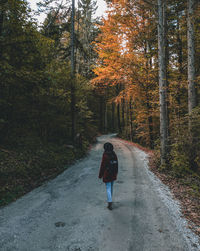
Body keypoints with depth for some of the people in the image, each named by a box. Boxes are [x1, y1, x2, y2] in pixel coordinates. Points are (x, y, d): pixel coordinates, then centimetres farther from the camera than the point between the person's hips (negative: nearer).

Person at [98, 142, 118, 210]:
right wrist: (116, 173, 21)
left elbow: (102, 166, -15)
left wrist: (100, 175, -4)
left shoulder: (105, 155, -18)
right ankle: (110, 200, 37)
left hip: (107, 174, -6)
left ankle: (110, 203, -2)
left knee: (108, 188, 1)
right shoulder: (114, 154, -2)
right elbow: (116, 164, 7)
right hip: (113, 174, 6)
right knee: (111, 187, 21)